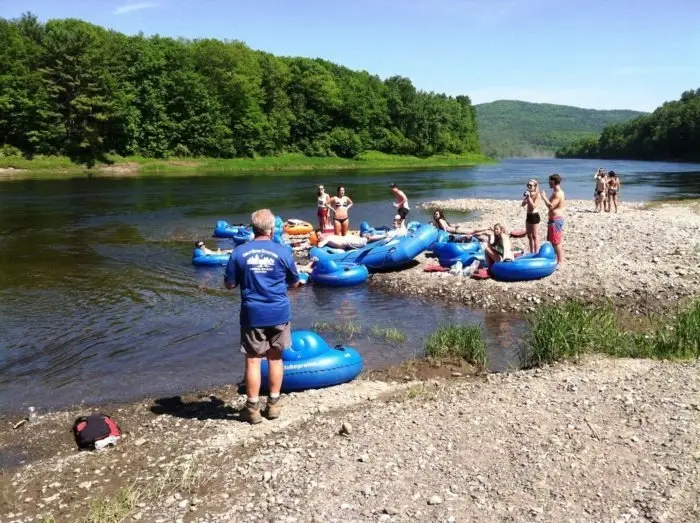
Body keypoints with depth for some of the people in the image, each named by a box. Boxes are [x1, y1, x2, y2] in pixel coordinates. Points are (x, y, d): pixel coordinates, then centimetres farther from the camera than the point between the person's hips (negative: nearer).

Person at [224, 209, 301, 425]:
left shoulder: (239, 253, -5)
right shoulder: (283, 252, -5)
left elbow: (230, 284, 1)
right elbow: (294, 283, 5)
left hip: (253, 314, 0)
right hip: (279, 312, 1)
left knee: (253, 360, 6)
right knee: (275, 358, 13)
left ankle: (253, 408, 13)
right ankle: (273, 404, 22)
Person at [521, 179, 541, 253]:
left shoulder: (537, 195, -10)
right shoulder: (528, 194, 11)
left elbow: (534, 206, -20)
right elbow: (523, 204, 7)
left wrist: (529, 197, -21)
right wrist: (525, 197, -6)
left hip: (534, 216, -8)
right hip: (528, 215, 8)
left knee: (534, 236, -4)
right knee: (529, 236, 12)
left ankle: (536, 253, 1)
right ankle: (531, 253, 20)